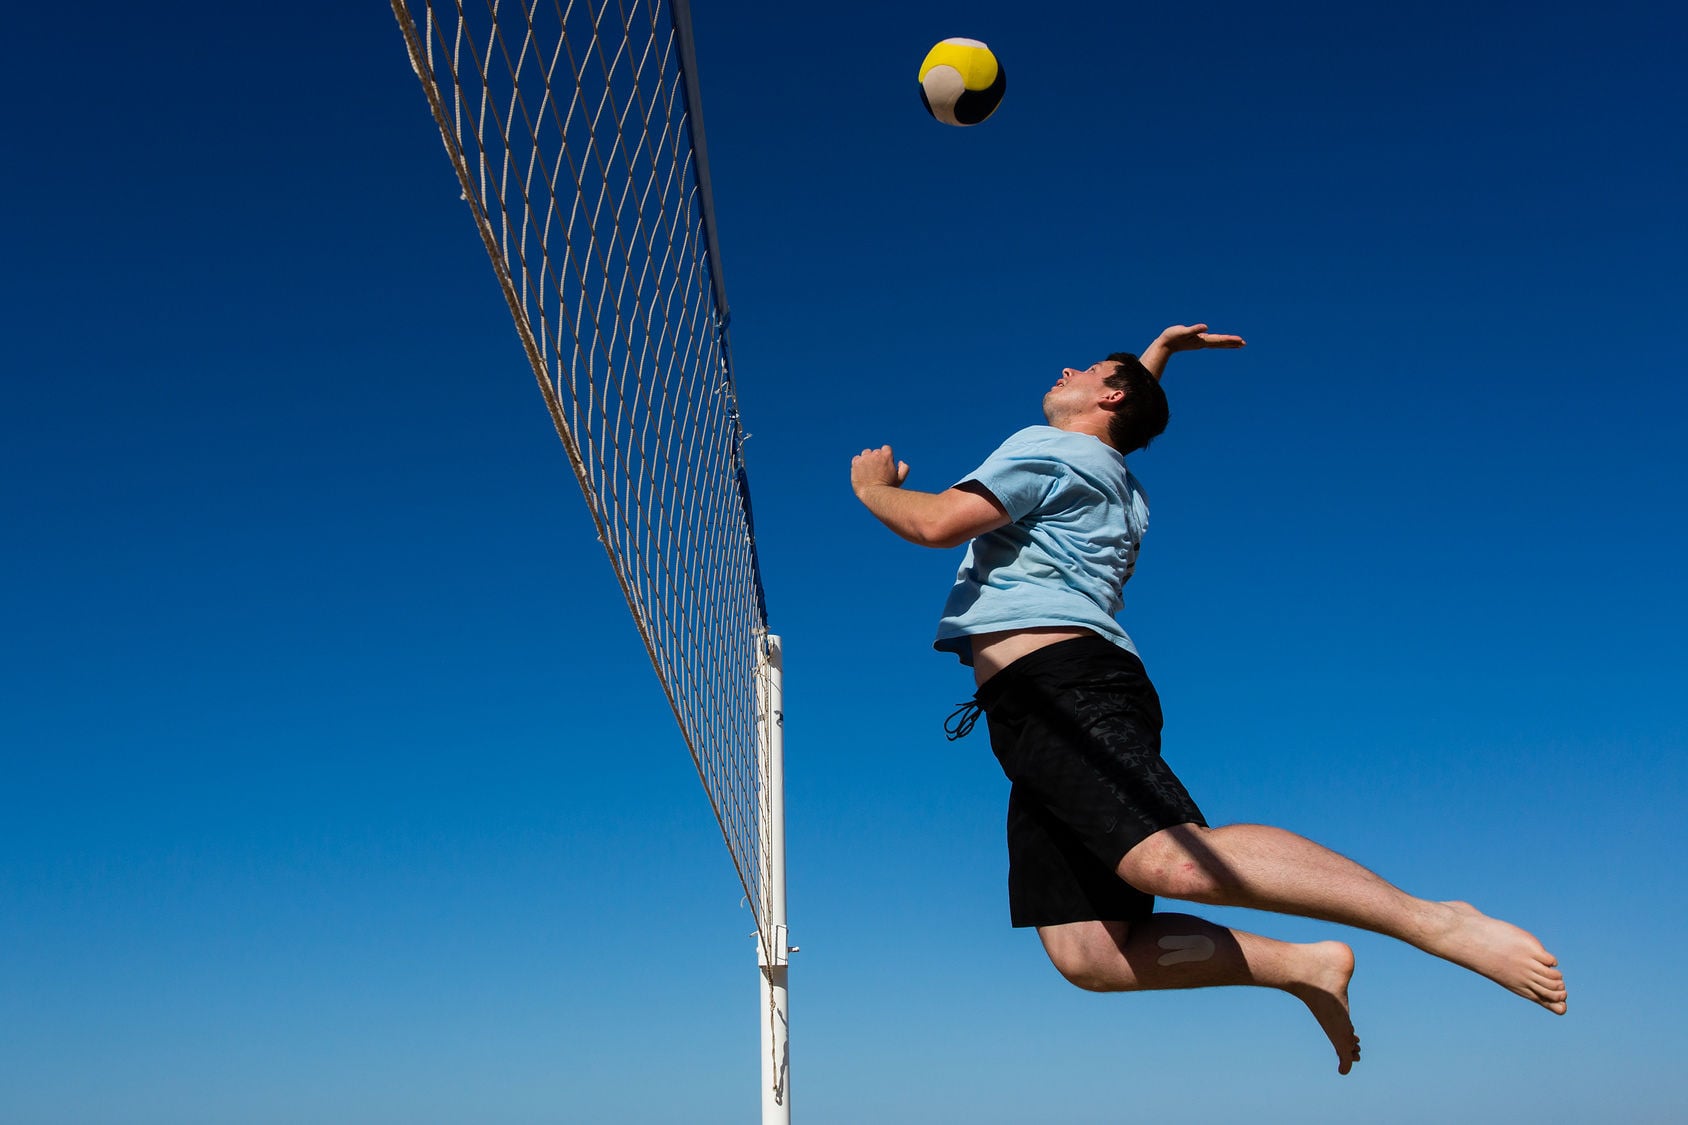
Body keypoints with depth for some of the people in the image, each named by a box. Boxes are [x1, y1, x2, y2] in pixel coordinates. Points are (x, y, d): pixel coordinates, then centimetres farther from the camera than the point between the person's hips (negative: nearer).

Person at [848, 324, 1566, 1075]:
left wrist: (873, 487, 12)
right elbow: (1118, 424, 59)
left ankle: (1438, 922, -29)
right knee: (1087, 956, -4)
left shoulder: (1048, 448, 6)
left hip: (1064, 685, -9)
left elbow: (937, 522, -7)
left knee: (1176, 862, -32)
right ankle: (1302, 966, -4)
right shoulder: (1110, 481, 33)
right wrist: (1157, 355, 63)